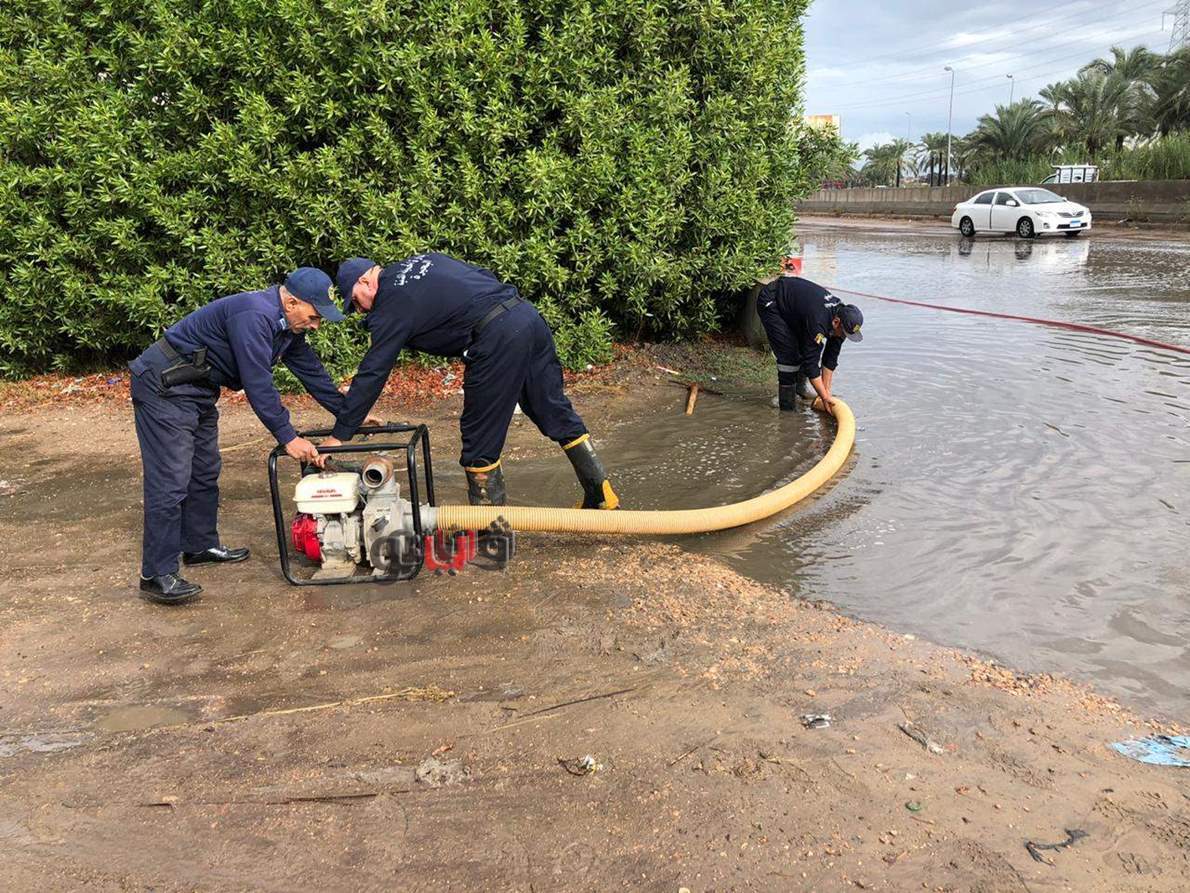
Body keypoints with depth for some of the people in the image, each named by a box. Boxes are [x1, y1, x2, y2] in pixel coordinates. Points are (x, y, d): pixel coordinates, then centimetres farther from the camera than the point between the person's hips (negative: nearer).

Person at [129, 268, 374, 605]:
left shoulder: (287, 325, 5)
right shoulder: (254, 316, -26)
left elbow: (311, 371, 13)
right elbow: (258, 384, -28)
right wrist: (288, 438, -23)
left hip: (197, 390, 11)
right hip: (165, 387, -10)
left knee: (204, 473, 18)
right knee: (170, 482, -11)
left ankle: (200, 545, 32)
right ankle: (157, 575, -7)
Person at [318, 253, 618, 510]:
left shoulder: (391, 307, 0)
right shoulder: (424, 260, 23)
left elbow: (371, 375, -1)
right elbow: (486, 276, 25)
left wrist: (338, 436, 4)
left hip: (498, 339, -9)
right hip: (529, 314, 9)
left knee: (480, 439, 5)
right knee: (555, 411, 17)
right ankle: (602, 495, 24)